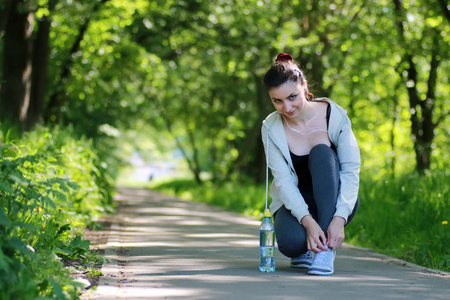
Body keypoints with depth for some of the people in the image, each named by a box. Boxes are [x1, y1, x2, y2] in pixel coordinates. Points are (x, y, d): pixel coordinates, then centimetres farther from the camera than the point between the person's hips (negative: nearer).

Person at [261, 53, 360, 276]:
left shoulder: (335, 116, -13)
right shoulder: (271, 128, -10)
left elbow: (352, 171, -19)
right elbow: (283, 181, -18)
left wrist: (339, 219, -33)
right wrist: (308, 221, -33)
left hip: (334, 203, 0)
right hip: (295, 202, 0)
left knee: (322, 151, -30)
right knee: (291, 243, -35)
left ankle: (326, 249, -31)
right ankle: (305, 249, 6)